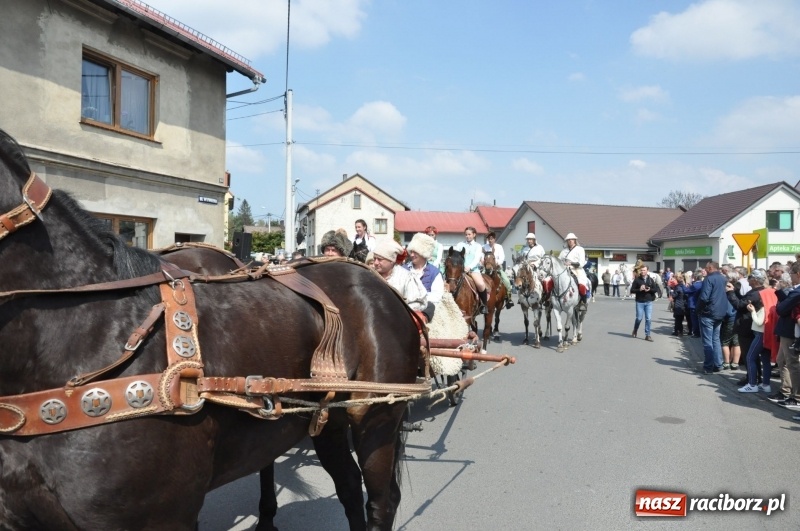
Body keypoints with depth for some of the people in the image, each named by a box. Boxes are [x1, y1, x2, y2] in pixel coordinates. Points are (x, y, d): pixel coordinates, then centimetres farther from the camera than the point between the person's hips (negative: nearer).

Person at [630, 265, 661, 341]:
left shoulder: (650, 280, 7)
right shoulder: (637, 279, 0)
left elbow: (656, 289, 7)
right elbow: (632, 290, -1)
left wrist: (650, 290, -12)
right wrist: (639, 289, -17)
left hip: (649, 302, 2)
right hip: (640, 302, -2)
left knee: (648, 319, -1)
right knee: (639, 318, 0)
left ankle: (647, 335, 7)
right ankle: (635, 331, 26)